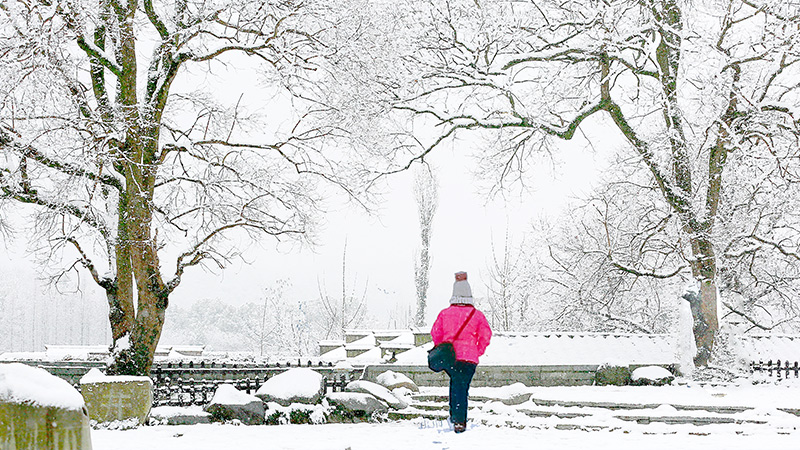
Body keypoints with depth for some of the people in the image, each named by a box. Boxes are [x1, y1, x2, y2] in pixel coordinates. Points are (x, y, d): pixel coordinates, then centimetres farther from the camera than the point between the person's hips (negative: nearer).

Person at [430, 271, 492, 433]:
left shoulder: (445, 313, 3)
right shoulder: (477, 315, -1)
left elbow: (435, 333, 9)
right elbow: (486, 335, -1)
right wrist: (477, 352, 11)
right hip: (469, 358, -2)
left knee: (455, 382, 25)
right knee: (462, 386, 1)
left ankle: (454, 414, 19)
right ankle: (459, 421, -7)